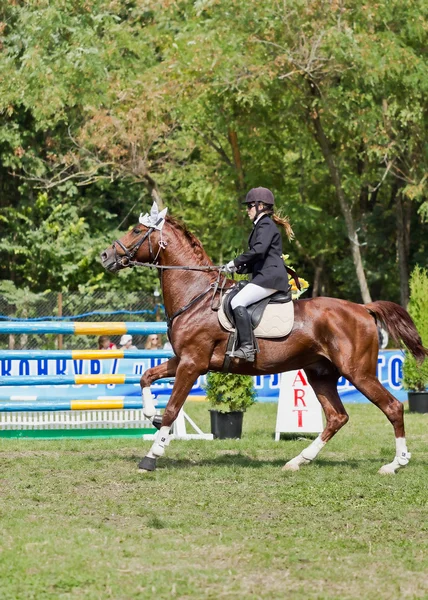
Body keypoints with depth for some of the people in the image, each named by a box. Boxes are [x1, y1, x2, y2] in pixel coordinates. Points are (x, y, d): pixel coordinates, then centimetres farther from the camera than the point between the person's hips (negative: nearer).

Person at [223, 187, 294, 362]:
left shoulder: (266, 225, -7)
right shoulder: (261, 226, 24)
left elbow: (258, 250, -23)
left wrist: (236, 262, -15)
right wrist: (239, 268, 12)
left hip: (270, 277, -11)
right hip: (265, 276, 11)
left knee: (238, 302, -22)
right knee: (237, 301, 12)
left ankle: (247, 347, -29)